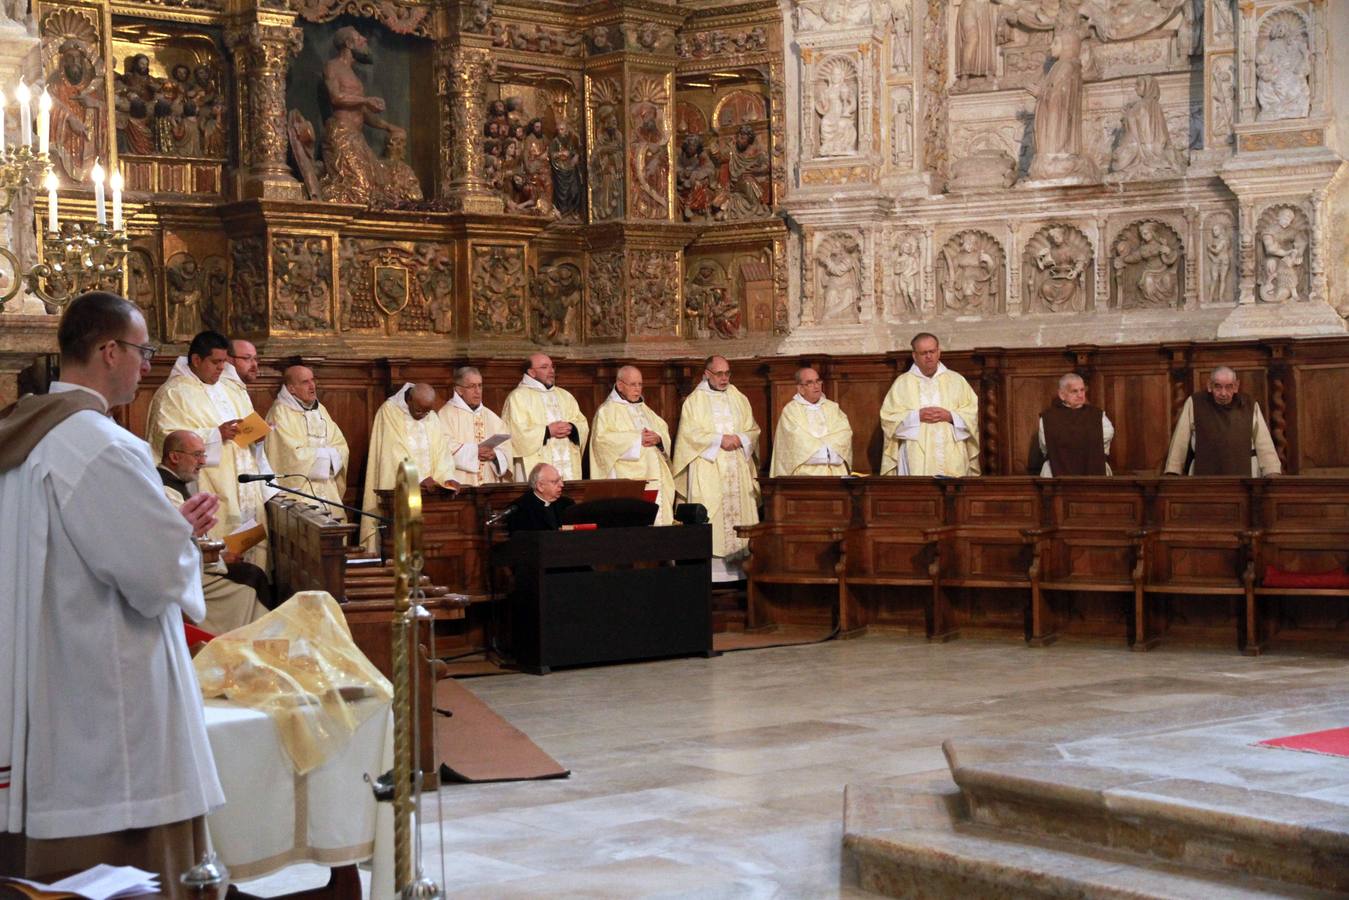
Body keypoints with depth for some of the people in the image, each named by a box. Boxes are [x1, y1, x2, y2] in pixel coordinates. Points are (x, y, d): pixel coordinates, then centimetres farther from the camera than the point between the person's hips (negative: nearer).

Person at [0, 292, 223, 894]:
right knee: (132, 875, 0)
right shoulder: (100, 447, -20)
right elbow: (161, 574, -21)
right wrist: (183, 538, 1)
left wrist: (170, 525, 15)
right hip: (109, 708, -9)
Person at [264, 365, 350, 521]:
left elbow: (342, 449, 10)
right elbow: (294, 456, -15)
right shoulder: (280, 412, -7)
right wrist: (327, 454, -2)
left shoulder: (320, 409, 15)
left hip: (328, 493, 6)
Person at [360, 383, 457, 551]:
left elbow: (441, 449, 3)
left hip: (428, 489, 5)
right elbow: (396, 452, -15)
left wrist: (447, 477, -14)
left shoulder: (431, 417, 9)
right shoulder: (389, 411, -7)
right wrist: (420, 477, -23)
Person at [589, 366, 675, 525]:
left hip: (653, 478, 7)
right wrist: (637, 438, -15)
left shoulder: (644, 409, 24)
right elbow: (602, 438, -14)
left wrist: (658, 438, -7)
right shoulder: (607, 410, 2)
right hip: (626, 477, -7)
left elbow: (664, 430, 17)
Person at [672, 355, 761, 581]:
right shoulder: (695, 401, 3)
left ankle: (738, 566, -1)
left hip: (737, 468, 4)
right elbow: (690, 433, -6)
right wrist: (719, 439, -13)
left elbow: (753, 429, 13)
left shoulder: (739, 399, 15)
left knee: (739, 510, -2)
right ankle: (710, 564, -12)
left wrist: (740, 439, -8)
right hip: (707, 468, -4)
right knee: (709, 515, -10)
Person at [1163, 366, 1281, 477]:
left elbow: (1264, 446, 6)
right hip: (1204, 475, -1)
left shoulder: (1250, 406, 7)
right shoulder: (1194, 403, 2)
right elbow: (1179, 443, 5)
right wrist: (1172, 474, 0)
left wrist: (1273, 475, -3)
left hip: (1244, 473, 1)